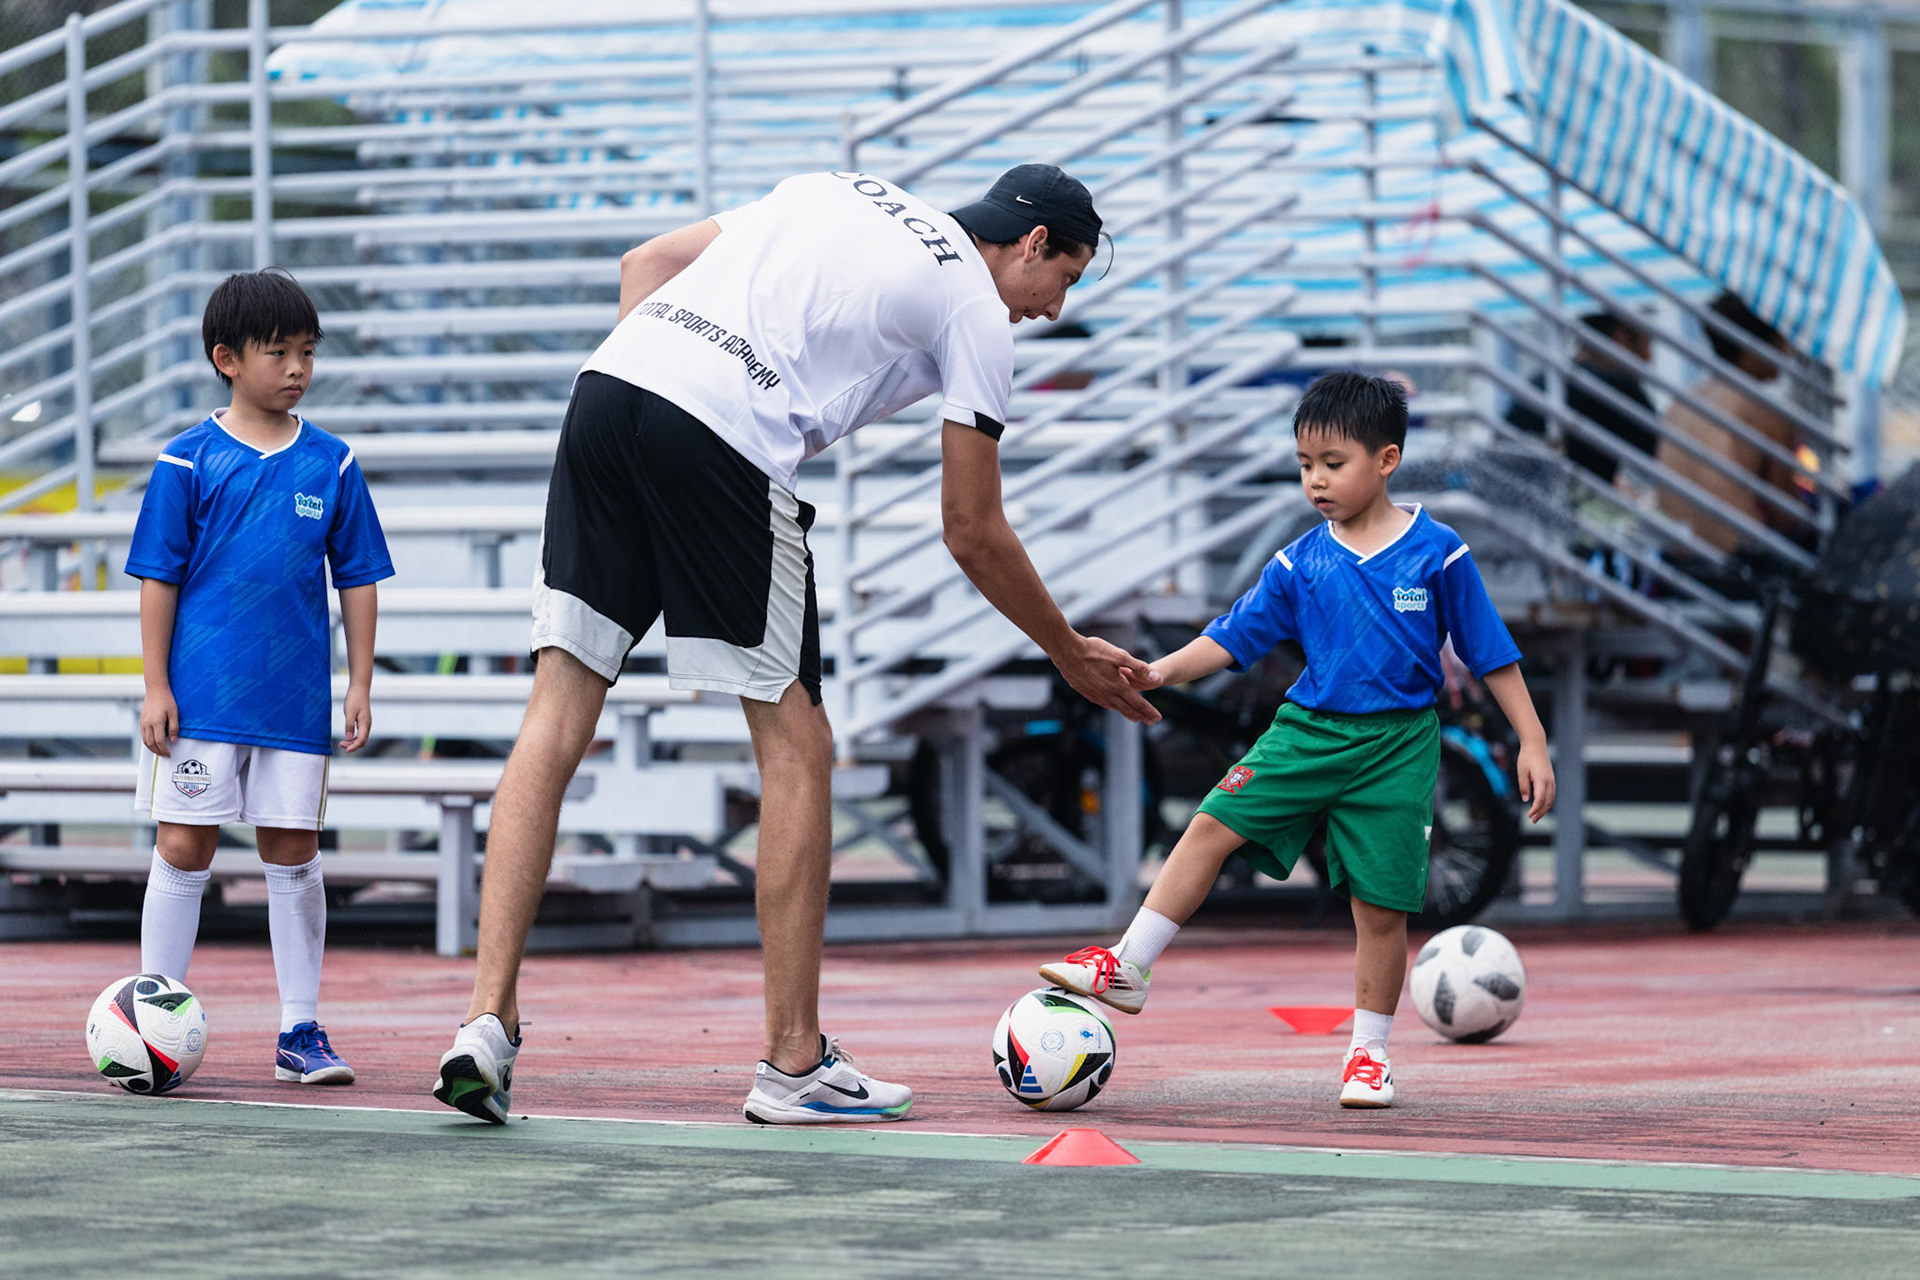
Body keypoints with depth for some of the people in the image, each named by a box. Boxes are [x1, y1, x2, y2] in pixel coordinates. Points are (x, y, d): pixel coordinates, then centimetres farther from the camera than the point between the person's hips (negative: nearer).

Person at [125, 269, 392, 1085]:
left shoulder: (332, 465, 5)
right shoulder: (189, 461, -2)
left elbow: (358, 580, 9)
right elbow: (158, 578, -1)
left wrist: (360, 685, 5)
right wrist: (156, 686, -5)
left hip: (297, 699, 2)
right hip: (202, 695, -2)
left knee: (293, 853, 5)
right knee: (184, 848, 0)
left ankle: (301, 1032, 11)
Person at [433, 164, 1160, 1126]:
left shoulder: (836, 193, 30)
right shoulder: (978, 312, 11)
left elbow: (646, 265, 25)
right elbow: (973, 533, 13)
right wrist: (1073, 658, 26)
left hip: (607, 383, 6)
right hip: (722, 438, -6)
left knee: (556, 722, 5)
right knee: (796, 745, 6)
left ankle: (487, 1020, -4)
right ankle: (793, 1065, 8)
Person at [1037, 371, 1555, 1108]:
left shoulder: (1437, 552, -5)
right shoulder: (1301, 564, 2)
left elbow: (1491, 653, 0)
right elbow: (1232, 638, 3)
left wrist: (1532, 743, -1)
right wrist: (1163, 672, -14)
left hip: (1396, 748, -3)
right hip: (1308, 729, 3)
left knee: (1381, 903, 0)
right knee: (1214, 825, -11)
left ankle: (1369, 1053, 16)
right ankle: (1127, 970, -6)